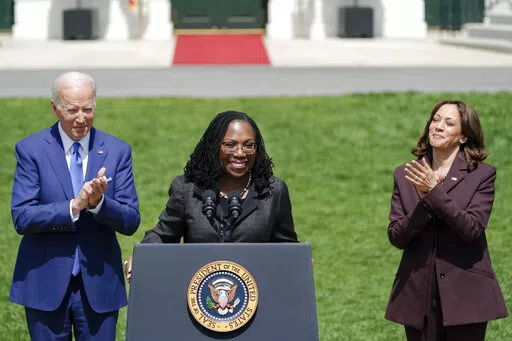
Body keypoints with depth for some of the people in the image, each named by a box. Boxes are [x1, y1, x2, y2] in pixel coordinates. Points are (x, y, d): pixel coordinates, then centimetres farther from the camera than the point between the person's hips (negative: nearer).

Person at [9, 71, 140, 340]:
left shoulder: (117, 151, 2)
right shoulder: (31, 149, -3)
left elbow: (131, 222, -1)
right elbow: (21, 218, -11)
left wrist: (99, 203, -21)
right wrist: (73, 206, -23)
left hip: (99, 285, 2)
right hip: (45, 284, -1)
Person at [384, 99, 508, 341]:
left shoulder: (482, 174, -1)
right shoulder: (405, 176, 8)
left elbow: (472, 229, -13)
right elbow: (396, 237, 1)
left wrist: (435, 191, -19)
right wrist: (424, 202, -15)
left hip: (464, 294, -2)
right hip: (418, 294, 3)